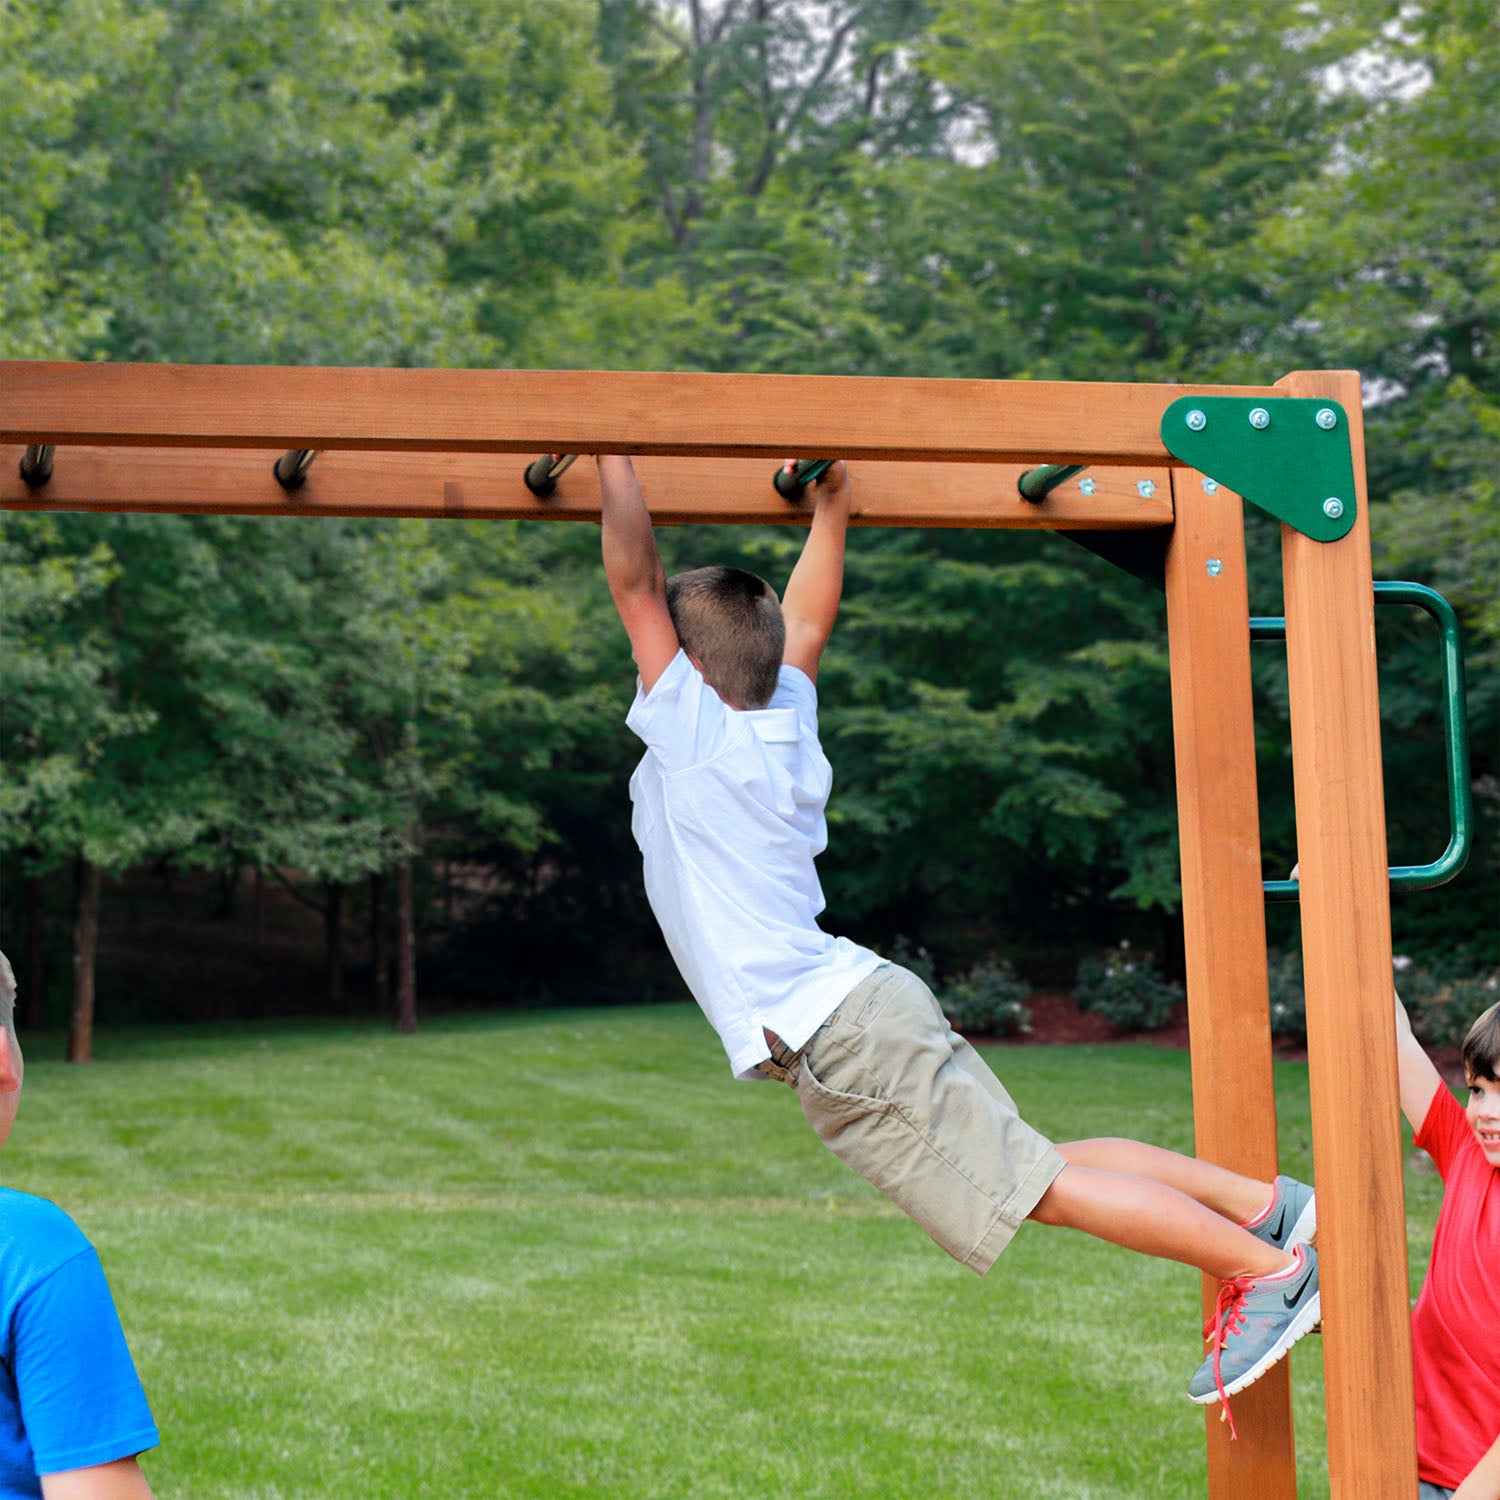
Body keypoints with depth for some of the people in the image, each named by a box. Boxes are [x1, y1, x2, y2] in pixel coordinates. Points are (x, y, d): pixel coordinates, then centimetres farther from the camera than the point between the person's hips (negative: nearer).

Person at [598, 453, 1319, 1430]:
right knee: (1032, 1163, 11)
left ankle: (1270, 1266, -6)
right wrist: (831, 507, 32)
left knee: (1034, 1184, -7)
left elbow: (635, 581, -8)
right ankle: (1266, 1204, 11)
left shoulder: (692, 728, -7)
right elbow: (807, 621, 29)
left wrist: (614, 460, -3)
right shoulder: (784, 724, 13)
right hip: (859, 1010, 9)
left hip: (839, 1036, -9)